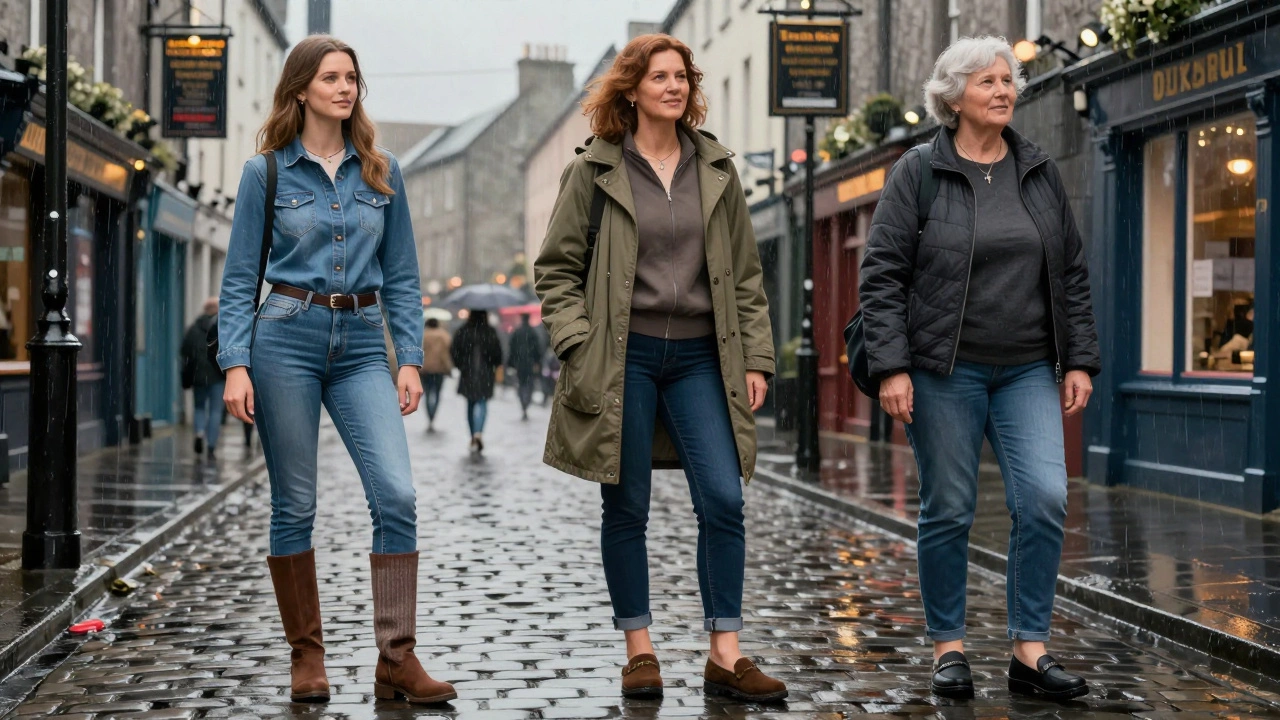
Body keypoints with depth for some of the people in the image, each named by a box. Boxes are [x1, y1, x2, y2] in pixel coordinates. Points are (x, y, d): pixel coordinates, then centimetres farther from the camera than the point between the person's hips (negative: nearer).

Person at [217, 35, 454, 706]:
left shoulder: (382, 172, 10)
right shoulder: (266, 173, 3)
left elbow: (401, 277, 11)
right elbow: (239, 279, 2)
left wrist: (410, 359, 2)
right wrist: (235, 365, -8)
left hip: (362, 347, 2)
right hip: (287, 337, -2)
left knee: (396, 495, -12)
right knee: (295, 505, 2)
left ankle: (396, 659, -7)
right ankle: (306, 656, 16)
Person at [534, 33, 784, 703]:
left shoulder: (717, 170, 11)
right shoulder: (594, 171, 2)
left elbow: (745, 275, 13)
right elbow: (556, 269, 4)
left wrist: (755, 359, 6)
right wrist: (579, 348, -8)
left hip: (699, 356, 2)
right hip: (623, 357, -2)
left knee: (723, 499, -8)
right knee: (626, 509, 3)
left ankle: (725, 654, -1)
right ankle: (639, 650, 15)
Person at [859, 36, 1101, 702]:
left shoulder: (1039, 172, 10)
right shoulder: (918, 173, -2)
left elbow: (1071, 274, 13)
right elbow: (881, 275, -5)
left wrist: (1079, 360, 7)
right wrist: (891, 367, -13)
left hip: (1028, 371, 3)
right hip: (945, 370, -3)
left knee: (1044, 498, -9)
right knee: (948, 510, 3)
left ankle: (1029, 651, 1)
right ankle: (948, 648, 17)